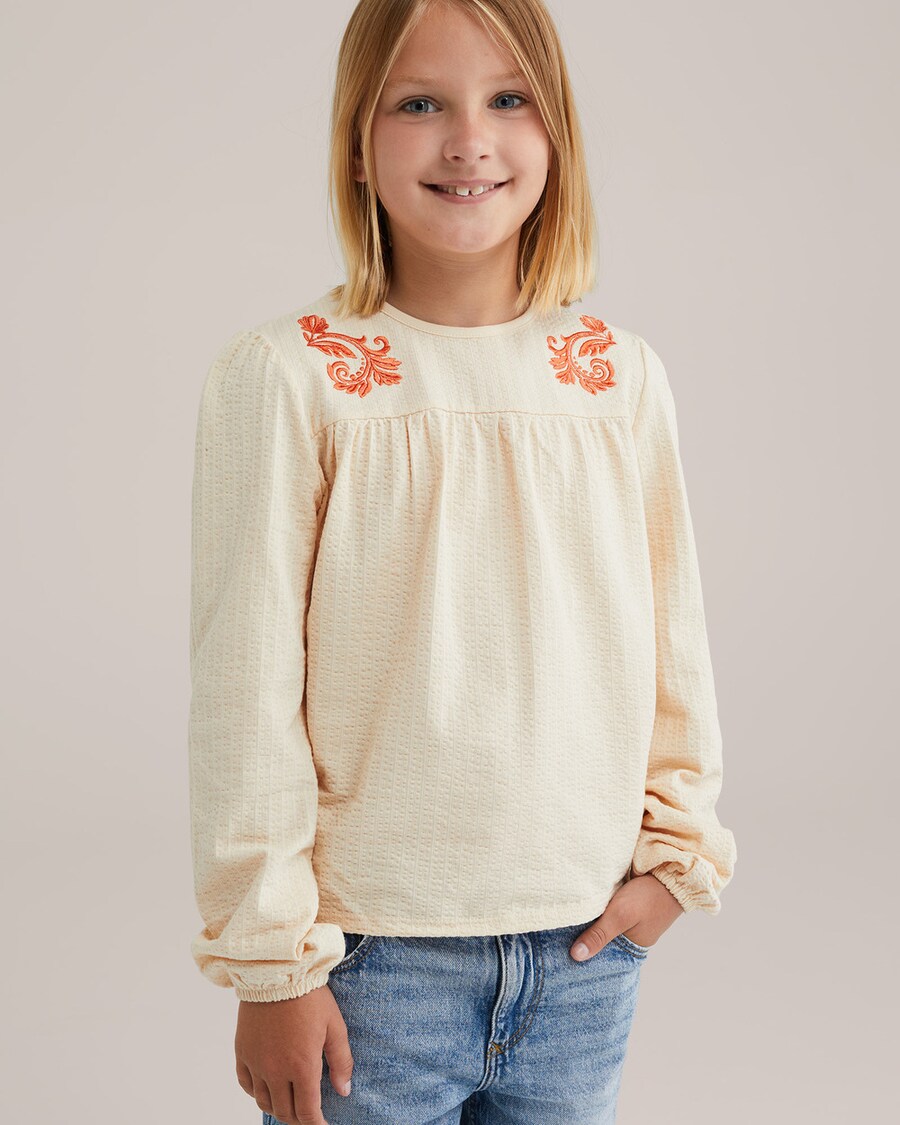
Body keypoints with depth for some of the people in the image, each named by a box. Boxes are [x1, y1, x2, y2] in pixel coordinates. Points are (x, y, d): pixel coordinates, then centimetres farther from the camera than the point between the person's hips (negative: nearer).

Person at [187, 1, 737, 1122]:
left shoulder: (623, 376, 1)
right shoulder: (285, 376, -10)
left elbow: (671, 638, 10)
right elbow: (247, 692, -9)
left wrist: (674, 847, 6)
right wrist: (271, 961, -7)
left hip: (587, 949, 4)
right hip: (373, 950, -3)